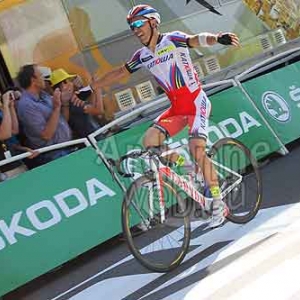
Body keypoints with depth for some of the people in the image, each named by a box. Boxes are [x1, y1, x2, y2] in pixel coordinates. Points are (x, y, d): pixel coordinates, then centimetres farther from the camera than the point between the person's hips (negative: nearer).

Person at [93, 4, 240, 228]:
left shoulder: (173, 40, -11)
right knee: (150, 140, -15)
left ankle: (219, 204, -10)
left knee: (196, 149, -23)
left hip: (196, 101, -6)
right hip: (177, 107, 6)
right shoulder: (142, 56, 7)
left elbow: (197, 40, -30)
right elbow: (118, 73, 16)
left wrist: (217, 38, -51)